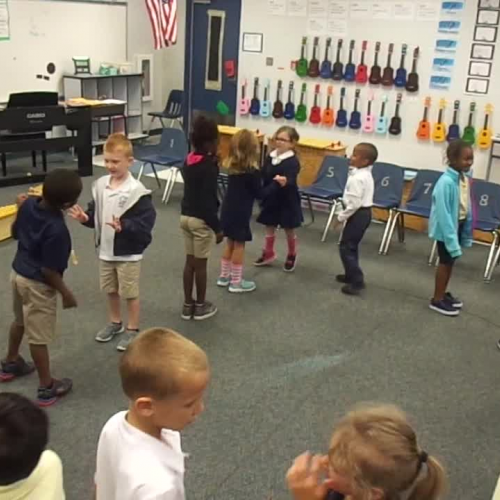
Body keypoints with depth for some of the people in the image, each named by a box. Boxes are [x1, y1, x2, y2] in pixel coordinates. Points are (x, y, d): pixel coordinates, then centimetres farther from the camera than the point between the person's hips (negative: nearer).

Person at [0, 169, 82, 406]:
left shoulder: (28, 203, -11)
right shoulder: (56, 229, -33)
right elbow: (49, 271, -25)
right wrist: (67, 294, -12)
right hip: (37, 284, -8)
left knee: (20, 321, 30)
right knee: (38, 337, 6)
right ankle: (47, 387, 22)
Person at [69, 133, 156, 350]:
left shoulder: (137, 191, -20)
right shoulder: (100, 185, -1)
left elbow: (146, 223, -22)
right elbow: (96, 214, 8)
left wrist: (124, 227, -34)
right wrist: (85, 218, -12)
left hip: (128, 253, -6)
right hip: (105, 250, 6)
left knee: (130, 293, 8)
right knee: (110, 290, 22)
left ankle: (132, 329, 26)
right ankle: (114, 323, 42)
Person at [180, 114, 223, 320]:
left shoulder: (188, 160, 3)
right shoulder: (208, 166, -20)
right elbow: (208, 201, -21)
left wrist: (213, 161, 3)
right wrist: (218, 228, -14)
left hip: (186, 215, 7)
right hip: (201, 220, -7)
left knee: (190, 261, 15)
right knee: (200, 264, 5)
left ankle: (187, 305, 24)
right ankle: (200, 306, 19)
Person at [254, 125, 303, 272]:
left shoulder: (293, 161, -19)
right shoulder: (271, 156, 0)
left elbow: (291, 180, -34)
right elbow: (263, 177, 3)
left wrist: (285, 182, -53)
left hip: (287, 201, -5)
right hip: (271, 199, 6)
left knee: (289, 230, 11)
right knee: (269, 227, 17)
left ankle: (292, 256, 33)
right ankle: (268, 253, 35)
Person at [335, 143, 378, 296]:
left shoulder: (357, 178, -24)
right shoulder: (366, 174, 8)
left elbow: (354, 203, -25)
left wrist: (341, 217, -16)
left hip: (358, 214, -10)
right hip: (364, 212, 10)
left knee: (346, 247, -4)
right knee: (351, 245, 21)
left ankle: (357, 281, -3)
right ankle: (351, 275, 32)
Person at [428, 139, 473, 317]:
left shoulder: (465, 178, -1)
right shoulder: (446, 182, -26)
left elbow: (467, 207, 6)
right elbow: (443, 213, -25)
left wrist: (467, 232, 10)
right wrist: (451, 237, -25)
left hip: (458, 224, 8)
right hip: (446, 226, -7)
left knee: (451, 260, 19)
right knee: (445, 261, 5)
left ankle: (443, 293, 36)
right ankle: (437, 300, 20)